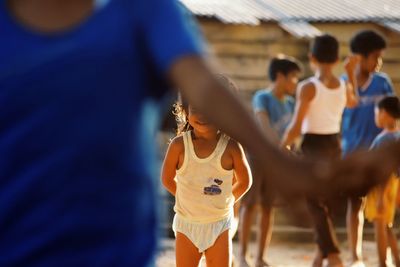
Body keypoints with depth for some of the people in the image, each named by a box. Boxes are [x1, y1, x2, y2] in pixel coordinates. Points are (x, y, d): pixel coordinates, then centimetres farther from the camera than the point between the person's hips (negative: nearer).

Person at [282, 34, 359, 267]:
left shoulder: (308, 87, -15)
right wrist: (351, 73, 27)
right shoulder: (344, 86, 0)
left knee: (317, 205, -2)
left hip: (313, 146, -5)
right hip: (334, 146, 6)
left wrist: (281, 148, -1)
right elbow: (353, 102, 27)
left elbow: (296, 128, -15)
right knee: (326, 202, 20)